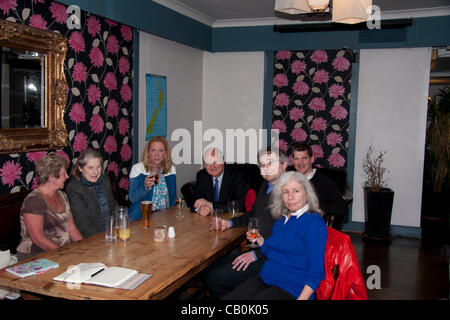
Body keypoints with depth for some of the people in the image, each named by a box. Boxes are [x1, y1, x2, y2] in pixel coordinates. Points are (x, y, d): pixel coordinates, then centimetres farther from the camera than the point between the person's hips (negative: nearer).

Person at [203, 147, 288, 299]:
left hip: (267, 256, -9)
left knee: (214, 278, -13)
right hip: (252, 247, 9)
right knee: (208, 272, 2)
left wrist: (257, 254, -20)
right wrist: (230, 223, 14)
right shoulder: (265, 186, 11)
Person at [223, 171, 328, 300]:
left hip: (290, 289, -7)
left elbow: (316, 271, -13)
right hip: (264, 279, 7)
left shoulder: (314, 222, -9)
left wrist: (302, 298, -23)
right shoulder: (281, 219, 14)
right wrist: (260, 241, 7)